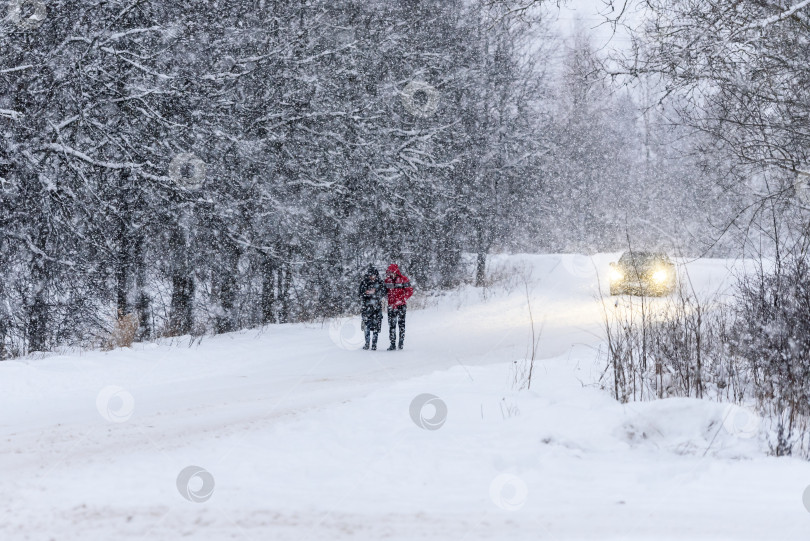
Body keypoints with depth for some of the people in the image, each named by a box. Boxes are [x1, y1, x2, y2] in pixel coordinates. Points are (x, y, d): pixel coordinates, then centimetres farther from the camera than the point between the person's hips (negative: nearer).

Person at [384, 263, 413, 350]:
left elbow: (410, 291, -5)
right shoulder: (388, 280, 10)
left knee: (401, 323, 0)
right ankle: (393, 343, 0)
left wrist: (402, 300, -15)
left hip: (401, 305, -3)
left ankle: (401, 341, 10)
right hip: (391, 305, 3)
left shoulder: (403, 279, -3)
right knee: (392, 324, -1)